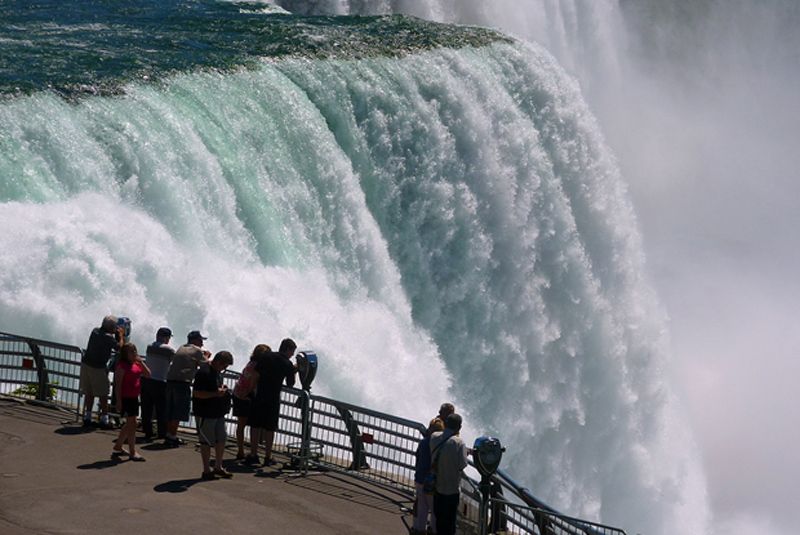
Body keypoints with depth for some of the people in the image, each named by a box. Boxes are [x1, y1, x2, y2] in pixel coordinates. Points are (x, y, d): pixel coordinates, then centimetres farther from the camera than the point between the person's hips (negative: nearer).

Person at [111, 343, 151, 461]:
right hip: (125, 398, -9)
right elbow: (117, 384, -15)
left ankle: (117, 448, 31)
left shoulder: (136, 364, 11)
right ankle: (132, 452, -4)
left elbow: (148, 374, 8)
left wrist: (141, 362, -2)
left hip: (134, 398, 9)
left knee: (129, 424, 17)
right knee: (132, 423, -8)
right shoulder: (122, 365, -13)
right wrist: (119, 401, -19)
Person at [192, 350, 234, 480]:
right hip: (205, 414, -9)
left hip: (218, 412, 9)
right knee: (207, 442, 0)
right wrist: (216, 394, -26)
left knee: (221, 439, 13)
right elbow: (197, 393, -24)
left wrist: (222, 388, 6)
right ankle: (206, 471, 9)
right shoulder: (204, 372, -20)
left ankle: (218, 467, 25)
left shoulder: (217, 371, 10)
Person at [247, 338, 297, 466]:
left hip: (259, 396, 2)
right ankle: (267, 458, 9)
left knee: (255, 426, 9)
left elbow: (256, 372, 2)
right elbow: (290, 384, 4)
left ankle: (253, 455, 12)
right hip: (273, 398, -2)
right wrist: (293, 371, 17)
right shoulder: (288, 364, -4)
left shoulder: (267, 356, 2)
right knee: (269, 429, 6)